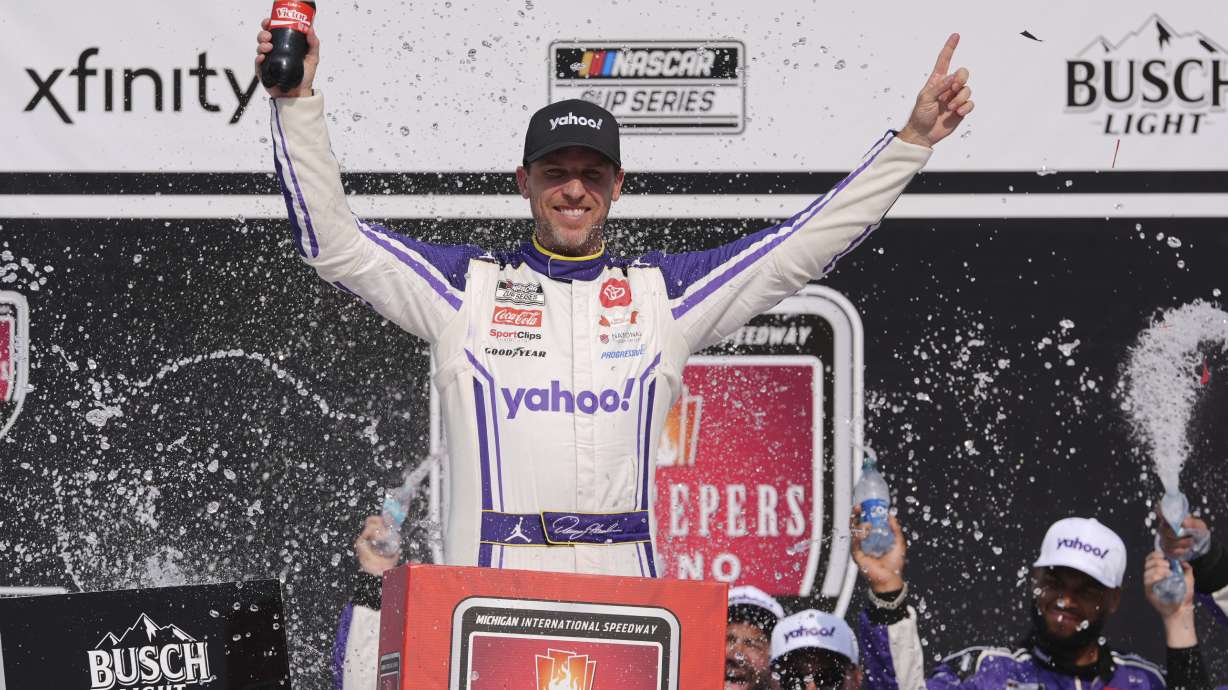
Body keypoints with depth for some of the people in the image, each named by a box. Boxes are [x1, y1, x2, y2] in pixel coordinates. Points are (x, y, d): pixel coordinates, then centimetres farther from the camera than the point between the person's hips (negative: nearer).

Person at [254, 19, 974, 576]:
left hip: (626, 588, 1)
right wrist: (299, 102, 1)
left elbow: (805, 246, 17)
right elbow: (332, 239, 10)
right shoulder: (467, 285, 14)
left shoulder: (661, 291, 17)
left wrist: (912, 140, 13)